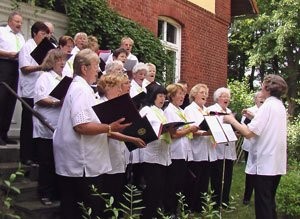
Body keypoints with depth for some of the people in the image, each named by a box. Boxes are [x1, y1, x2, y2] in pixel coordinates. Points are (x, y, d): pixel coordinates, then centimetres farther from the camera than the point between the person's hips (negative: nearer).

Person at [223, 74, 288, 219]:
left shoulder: (267, 105, -16)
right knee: (270, 202, 19)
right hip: (276, 163, 9)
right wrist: (253, 118, 16)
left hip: (264, 163, -9)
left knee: (263, 205, 0)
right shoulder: (280, 106, 11)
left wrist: (232, 120, -10)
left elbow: (249, 133, -23)